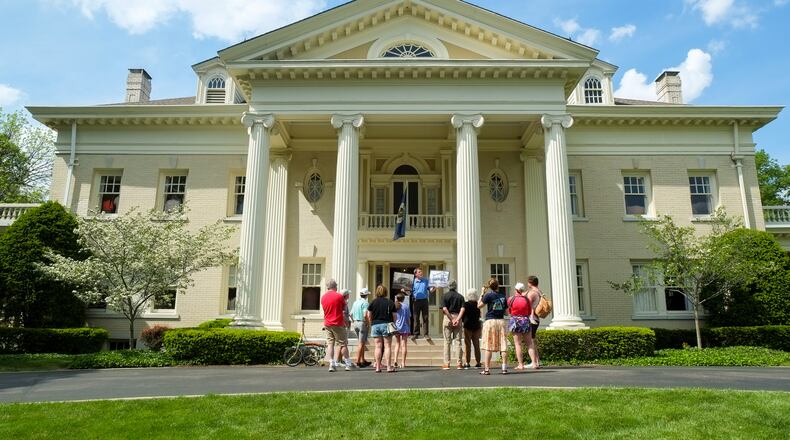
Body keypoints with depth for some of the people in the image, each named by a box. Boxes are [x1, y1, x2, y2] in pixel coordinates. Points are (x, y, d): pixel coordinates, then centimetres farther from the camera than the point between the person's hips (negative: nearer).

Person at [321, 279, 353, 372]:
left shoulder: (323, 297, 5)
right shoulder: (339, 296, -10)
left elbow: (325, 309, 13)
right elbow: (344, 307, 2)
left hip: (327, 324, 4)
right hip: (338, 324, -4)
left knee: (330, 344, 6)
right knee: (343, 344, 4)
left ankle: (332, 364, 1)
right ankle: (348, 364, 10)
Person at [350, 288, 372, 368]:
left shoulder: (355, 302, 11)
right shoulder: (365, 303, -13)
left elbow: (351, 314, 12)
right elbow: (365, 315, -22)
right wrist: (368, 324, -13)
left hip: (355, 323, 8)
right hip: (362, 323, -8)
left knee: (361, 343, 17)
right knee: (361, 343, -2)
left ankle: (363, 361, 23)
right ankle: (358, 362, -1)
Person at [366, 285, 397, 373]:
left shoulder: (373, 302, 4)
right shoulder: (390, 302, 0)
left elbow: (368, 315, 4)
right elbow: (394, 316, 0)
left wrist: (371, 324, 16)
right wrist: (393, 324, 15)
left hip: (375, 325, 2)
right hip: (387, 325, -2)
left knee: (378, 346, 6)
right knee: (387, 346, 0)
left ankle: (378, 367, 5)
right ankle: (388, 367, -3)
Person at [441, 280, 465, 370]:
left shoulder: (445, 296, 1)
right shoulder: (460, 296, 8)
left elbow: (444, 309, -11)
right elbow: (462, 309, -6)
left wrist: (452, 319, -11)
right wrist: (457, 319, -13)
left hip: (448, 318, -2)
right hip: (457, 317, 2)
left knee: (447, 341, 3)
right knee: (458, 341, 5)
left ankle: (447, 363, 2)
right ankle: (460, 363, 6)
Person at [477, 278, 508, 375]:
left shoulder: (488, 295, -6)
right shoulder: (503, 296, 7)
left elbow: (479, 306, -1)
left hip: (490, 321, -3)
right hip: (501, 321, 3)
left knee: (488, 347, -1)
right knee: (503, 346, 4)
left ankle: (487, 369, -2)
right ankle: (504, 368, 5)